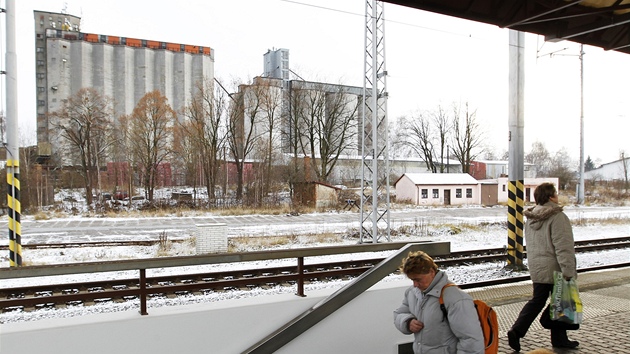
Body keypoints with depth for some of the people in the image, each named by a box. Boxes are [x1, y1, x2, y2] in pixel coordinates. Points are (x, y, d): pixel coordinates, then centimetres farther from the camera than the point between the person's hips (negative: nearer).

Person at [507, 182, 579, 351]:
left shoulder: (531, 217, 8)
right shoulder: (557, 217, -17)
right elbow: (563, 247, -21)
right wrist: (568, 271, -20)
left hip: (536, 267, 7)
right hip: (555, 268, -7)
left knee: (537, 300, 13)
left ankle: (516, 330, 0)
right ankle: (559, 338, 20)